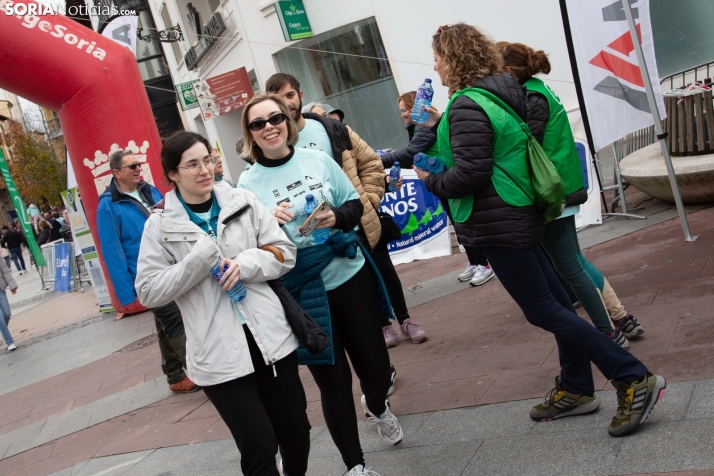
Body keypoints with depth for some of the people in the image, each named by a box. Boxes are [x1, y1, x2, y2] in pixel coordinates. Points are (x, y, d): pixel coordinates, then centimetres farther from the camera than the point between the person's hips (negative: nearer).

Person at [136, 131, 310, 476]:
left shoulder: (243, 202, 4)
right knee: (259, 447, -1)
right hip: (218, 352, -3)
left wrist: (244, 264, -13)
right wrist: (200, 259, -15)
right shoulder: (160, 226, -2)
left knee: (296, 432, 13)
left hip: (270, 335, 3)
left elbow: (285, 253, 5)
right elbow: (149, 291, -5)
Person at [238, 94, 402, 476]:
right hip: (301, 293, -2)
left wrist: (337, 218, -14)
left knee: (374, 364, 14)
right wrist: (269, 224, -22)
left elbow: (355, 203, 7)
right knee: (332, 380, 4)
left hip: (349, 275, 3)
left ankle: (377, 406, 51)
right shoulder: (247, 183, -6)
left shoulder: (317, 158, 0)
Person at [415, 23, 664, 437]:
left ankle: (634, 379, -1)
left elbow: (470, 173, -23)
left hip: (499, 225, -10)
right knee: (556, 304, 14)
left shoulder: (467, 106, -18)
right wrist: (437, 125, 19)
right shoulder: (497, 95, 12)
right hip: (518, 217, 10)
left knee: (542, 310, -3)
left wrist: (430, 180, -8)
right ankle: (576, 390, 27)